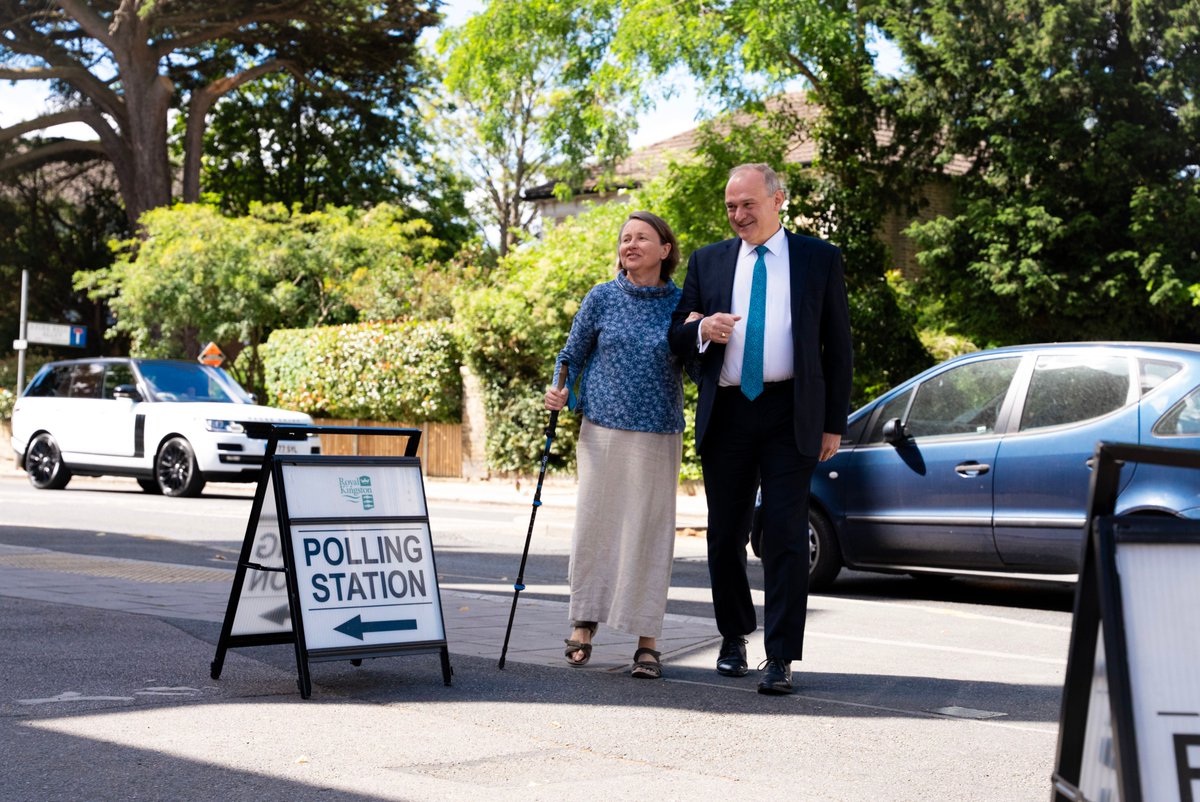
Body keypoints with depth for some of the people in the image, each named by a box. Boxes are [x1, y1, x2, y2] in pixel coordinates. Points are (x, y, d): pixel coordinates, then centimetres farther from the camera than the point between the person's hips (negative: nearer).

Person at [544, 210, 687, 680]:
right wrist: (561, 394, -6)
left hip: (658, 434, 0)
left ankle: (647, 641, 6)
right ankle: (584, 624, 18)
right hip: (603, 429, 0)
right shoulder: (602, 298, 4)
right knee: (595, 525, 3)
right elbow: (573, 355, 11)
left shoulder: (681, 303, 4)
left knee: (650, 533, 0)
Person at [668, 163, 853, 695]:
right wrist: (701, 329, -11)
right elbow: (677, 335, 14)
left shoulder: (819, 259, 6)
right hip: (726, 413, 3)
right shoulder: (707, 261, 12)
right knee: (725, 534, 9)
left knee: (785, 535, -8)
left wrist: (834, 423, 1)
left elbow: (837, 345, 6)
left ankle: (780, 660, -4)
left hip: (790, 415, -3)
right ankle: (733, 636, 28)